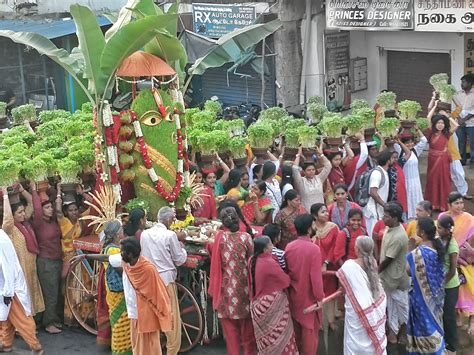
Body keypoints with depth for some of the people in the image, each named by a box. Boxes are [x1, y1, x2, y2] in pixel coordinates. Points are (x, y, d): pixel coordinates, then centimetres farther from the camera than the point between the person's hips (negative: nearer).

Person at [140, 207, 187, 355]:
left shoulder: (144, 234, 4)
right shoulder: (170, 235, -9)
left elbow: (143, 256, 13)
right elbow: (180, 260, -1)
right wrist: (182, 249, 17)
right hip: (166, 279, -5)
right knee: (172, 319, 3)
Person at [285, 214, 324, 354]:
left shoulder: (289, 247, -5)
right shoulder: (314, 248, -21)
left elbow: (285, 271, 5)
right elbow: (316, 276, -21)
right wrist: (319, 296, -11)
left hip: (293, 294, 5)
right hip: (309, 295, -5)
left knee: (296, 326, 21)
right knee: (309, 329, 8)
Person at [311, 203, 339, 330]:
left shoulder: (333, 228, -5)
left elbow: (334, 248, -5)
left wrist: (326, 264, -10)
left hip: (329, 266, 1)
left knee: (330, 293, 9)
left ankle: (331, 320, 19)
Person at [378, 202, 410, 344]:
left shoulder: (398, 237, -31)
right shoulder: (391, 228, -2)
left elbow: (388, 259, -23)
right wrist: (378, 269, 13)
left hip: (396, 276, -9)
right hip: (389, 275, 9)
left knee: (402, 305, 9)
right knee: (391, 304, 19)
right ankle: (394, 331, 32)